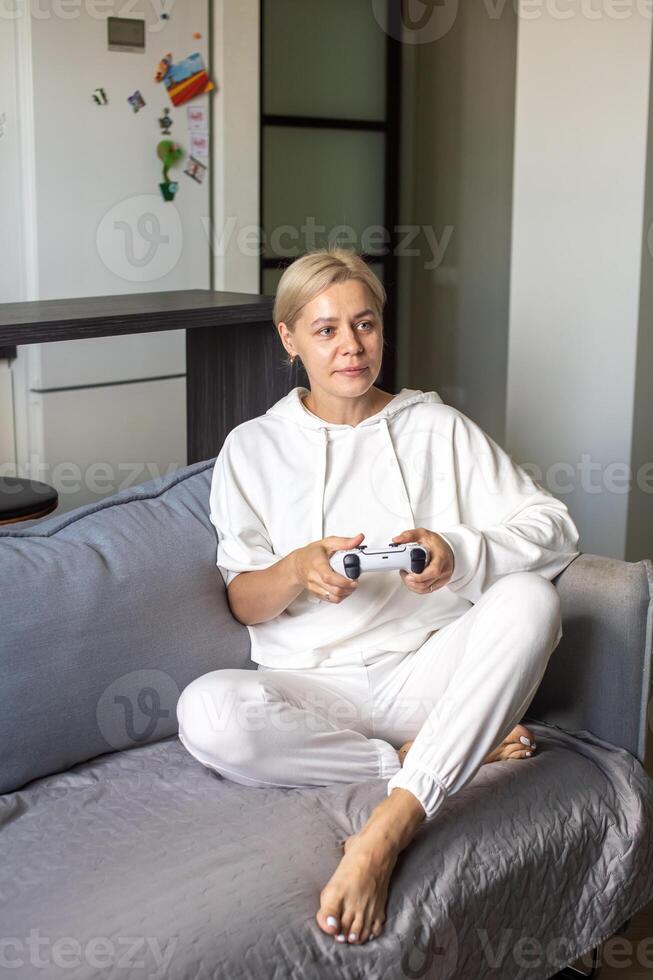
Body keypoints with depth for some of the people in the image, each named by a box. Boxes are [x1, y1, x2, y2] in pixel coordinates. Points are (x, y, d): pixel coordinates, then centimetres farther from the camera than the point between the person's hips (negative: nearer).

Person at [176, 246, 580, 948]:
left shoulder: (437, 428, 11)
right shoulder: (252, 449, 10)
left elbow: (554, 529, 3)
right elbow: (244, 601, 5)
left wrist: (458, 554, -18)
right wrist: (297, 570, -19)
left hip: (427, 671, 1)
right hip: (312, 686, 0)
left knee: (529, 596, -29)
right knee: (206, 711, -33)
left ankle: (387, 829, -38)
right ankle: (460, 755, -18)